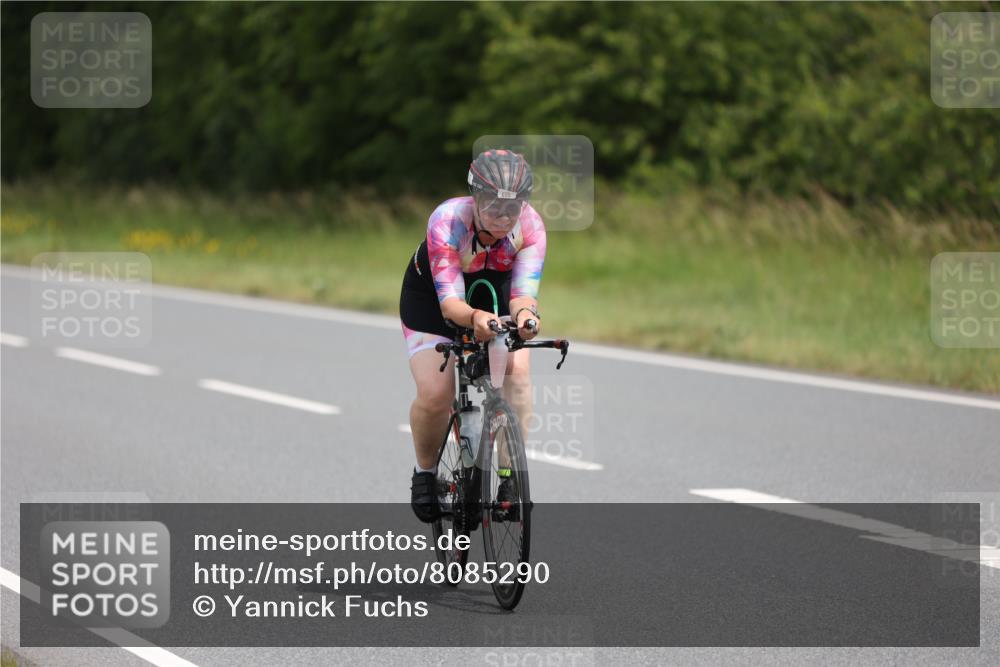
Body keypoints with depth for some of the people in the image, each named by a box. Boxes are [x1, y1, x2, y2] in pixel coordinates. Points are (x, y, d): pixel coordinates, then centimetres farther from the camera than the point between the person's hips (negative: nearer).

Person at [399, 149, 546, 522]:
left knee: (517, 370, -26)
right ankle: (425, 471, 9)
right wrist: (475, 318, -63)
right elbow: (449, 302, -41)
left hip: (494, 295, 2)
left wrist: (524, 314, -58)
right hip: (432, 298, -2)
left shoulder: (530, 225, -29)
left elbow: (523, 292, -34)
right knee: (435, 395, -20)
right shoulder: (447, 221, -37)